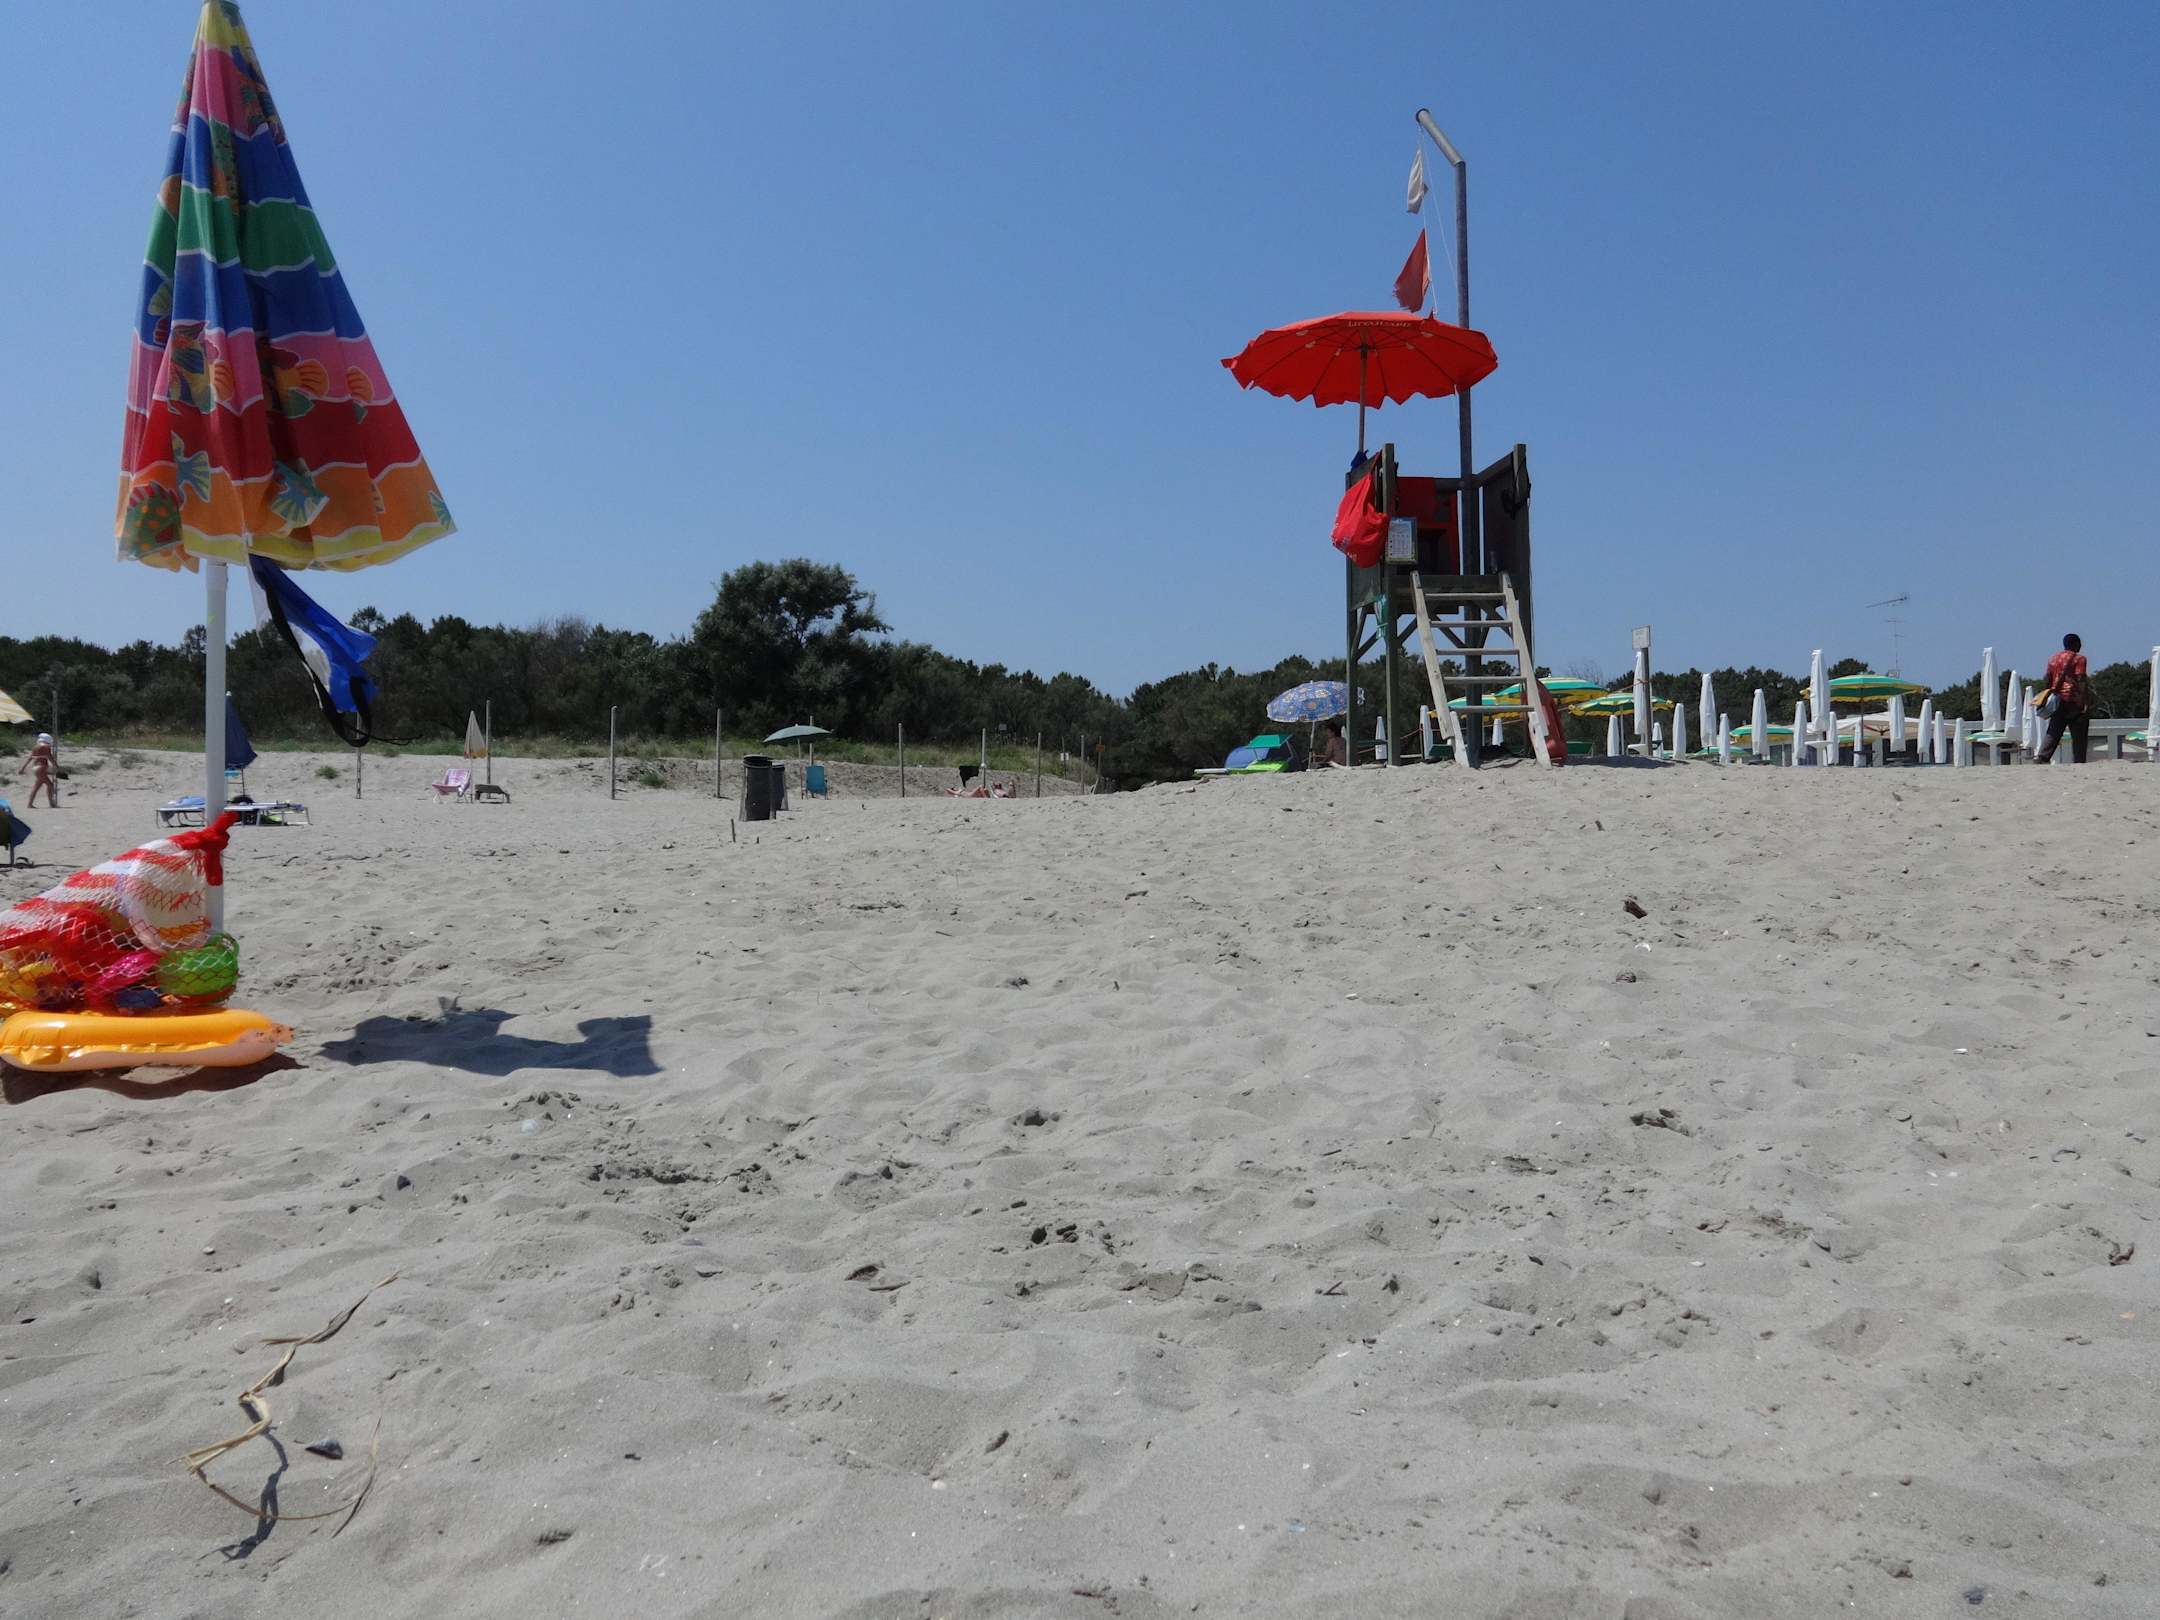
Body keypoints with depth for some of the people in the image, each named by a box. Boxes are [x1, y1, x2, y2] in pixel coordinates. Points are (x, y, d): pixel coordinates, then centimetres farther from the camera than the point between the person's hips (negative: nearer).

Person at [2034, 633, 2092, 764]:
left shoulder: (2053, 659, 14)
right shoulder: (2078, 659, -5)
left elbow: (2048, 681, 15)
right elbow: (2081, 681, -13)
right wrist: (2086, 702, -15)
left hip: (2057, 700, 6)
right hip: (2074, 700, -6)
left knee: (2053, 733, 3)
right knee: (2078, 736, 1)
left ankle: (2041, 757, -12)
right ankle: (2078, 762, 0)